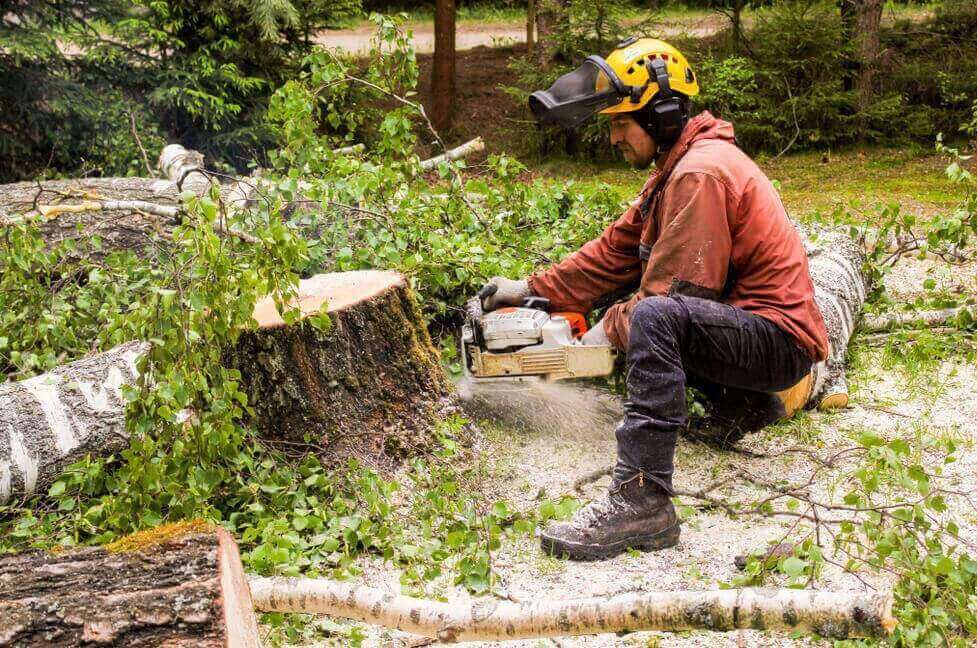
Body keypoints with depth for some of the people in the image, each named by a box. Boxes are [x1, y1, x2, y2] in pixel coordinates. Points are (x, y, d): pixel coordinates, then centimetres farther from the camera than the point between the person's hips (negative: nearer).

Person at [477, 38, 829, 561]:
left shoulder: (701, 173, -18)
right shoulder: (679, 165, 13)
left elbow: (676, 291, -22)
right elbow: (617, 250, 13)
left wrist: (611, 330, -9)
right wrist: (531, 289, 10)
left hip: (781, 340, -11)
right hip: (744, 327, 11)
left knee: (653, 316, -35)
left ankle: (641, 502, -37)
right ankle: (744, 399, 22)